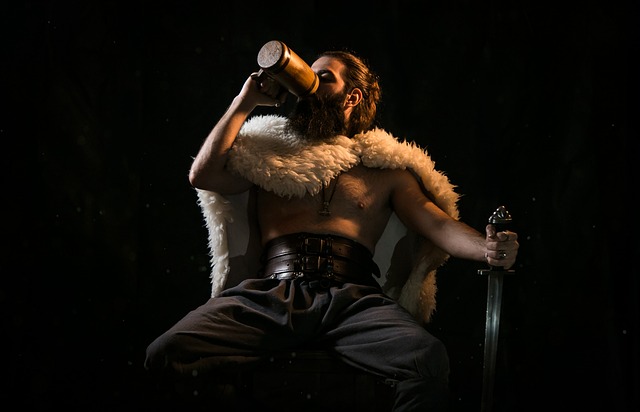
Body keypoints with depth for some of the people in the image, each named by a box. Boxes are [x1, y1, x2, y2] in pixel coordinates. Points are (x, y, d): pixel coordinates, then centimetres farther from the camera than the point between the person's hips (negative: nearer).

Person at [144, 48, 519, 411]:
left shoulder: (385, 169, 23)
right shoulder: (270, 154, 27)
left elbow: (439, 224, 11)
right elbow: (203, 175, 13)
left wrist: (488, 248, -10)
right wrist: (246, 102, 16)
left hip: (352, 296, -1)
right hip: (270, 292, 1)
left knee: (430, 359, -35)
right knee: (166, 353, -28)